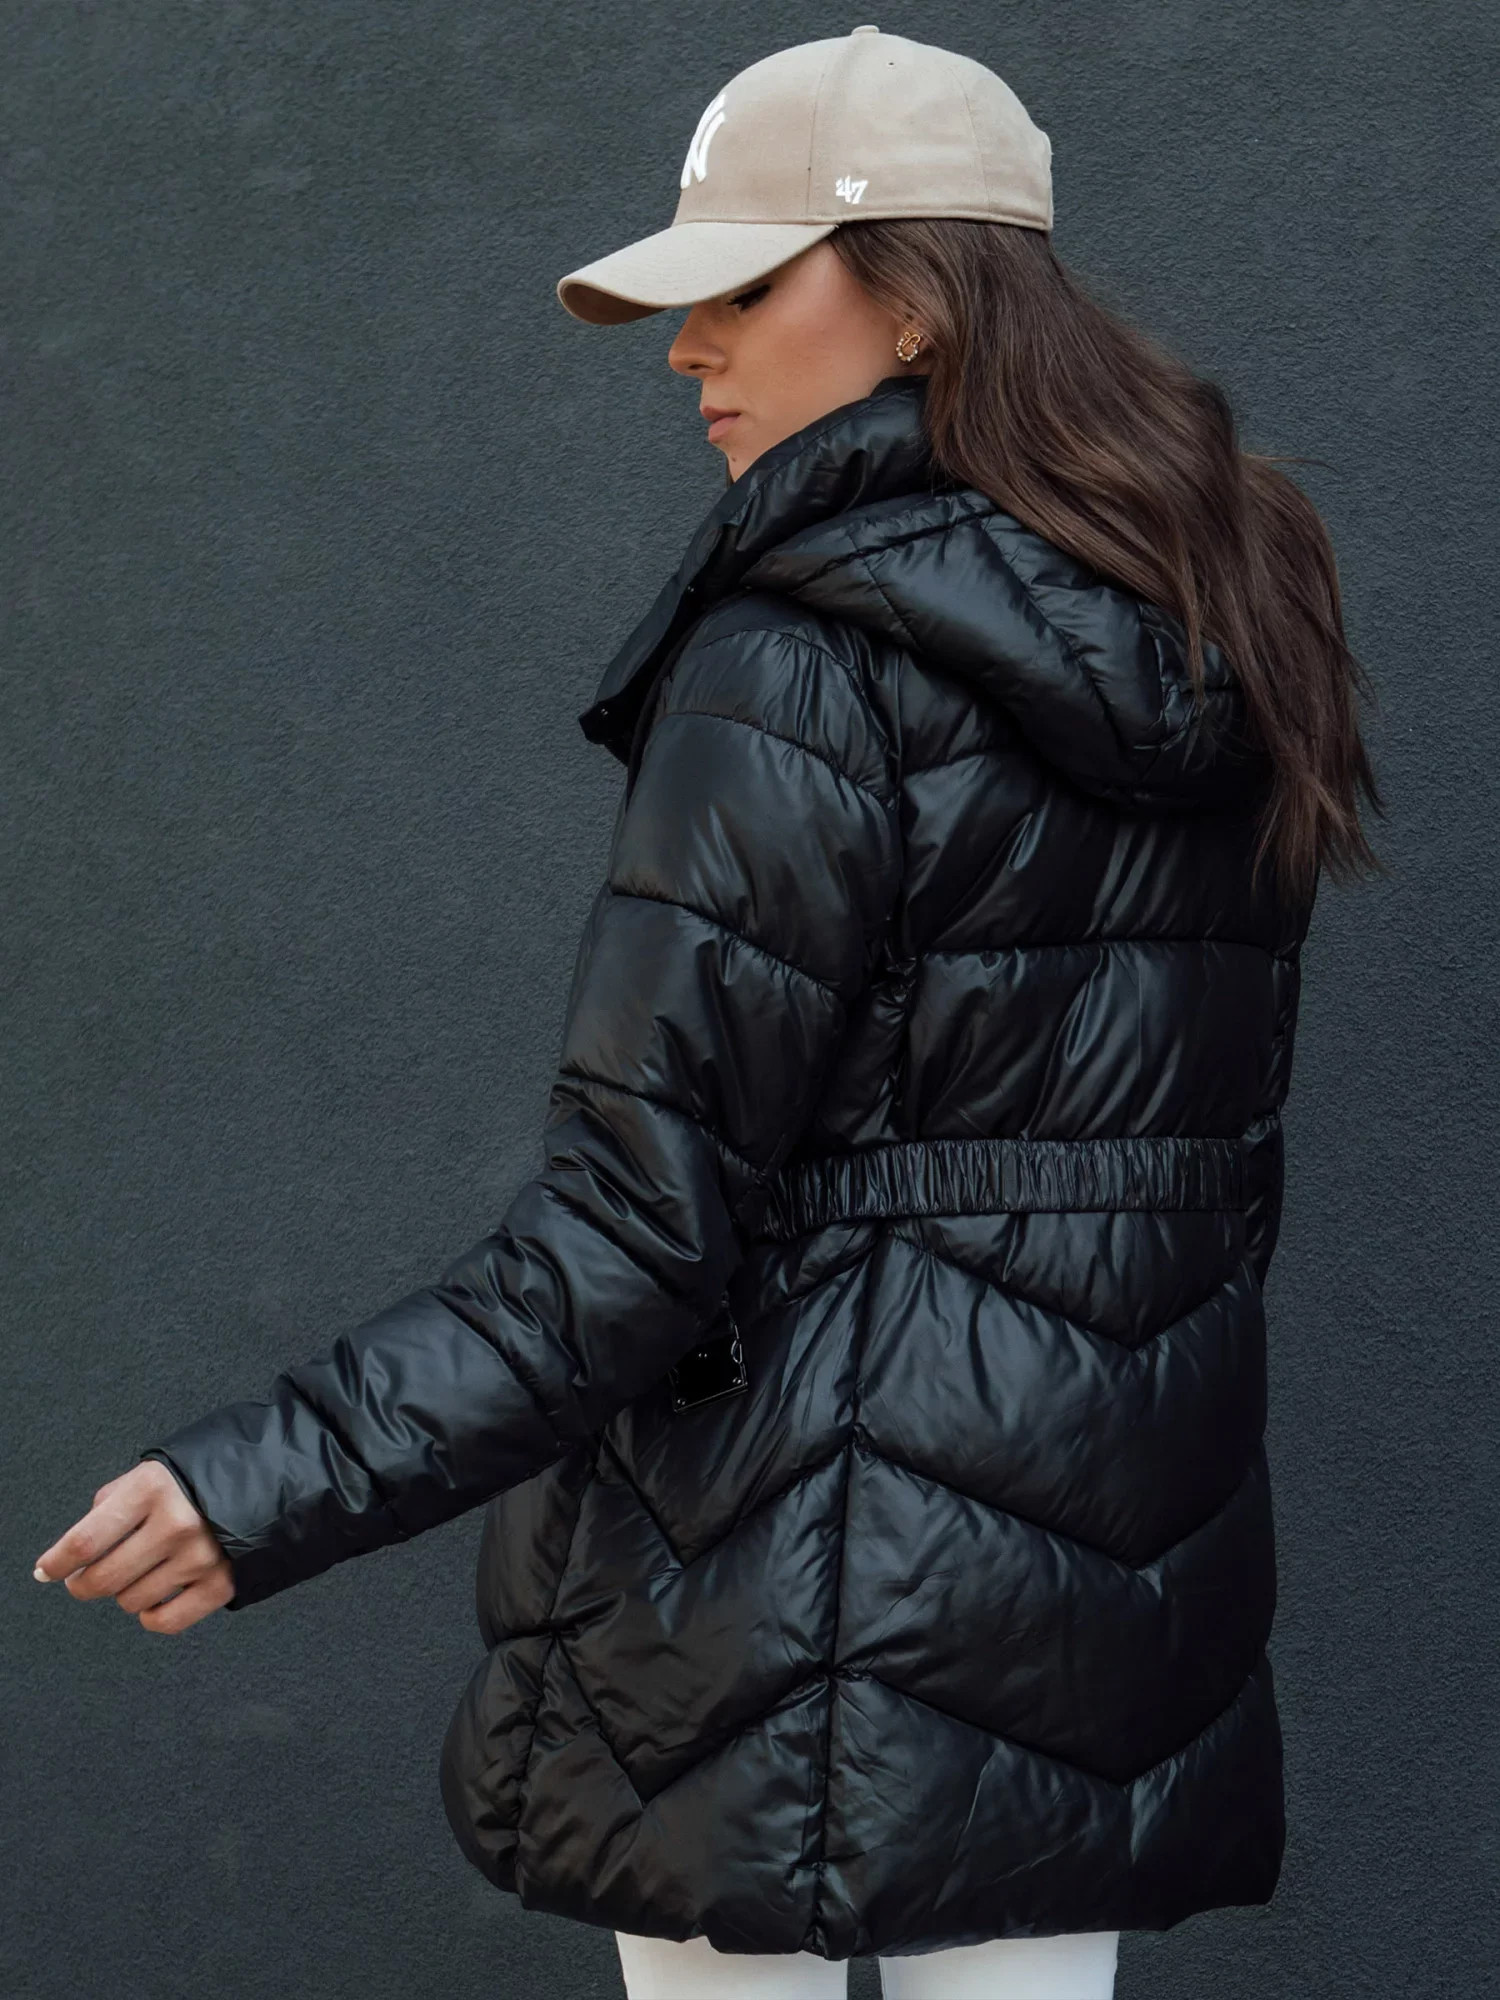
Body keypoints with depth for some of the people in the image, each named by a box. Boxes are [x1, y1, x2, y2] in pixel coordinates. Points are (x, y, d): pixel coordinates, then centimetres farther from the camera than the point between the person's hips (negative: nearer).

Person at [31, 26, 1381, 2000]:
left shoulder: (797, 673, -17)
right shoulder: (1218, 653, 7)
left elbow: (640, 1232, -20)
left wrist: (271, 1483, -16)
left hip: (786, 1611, -7)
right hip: (1112, 1571, 7)